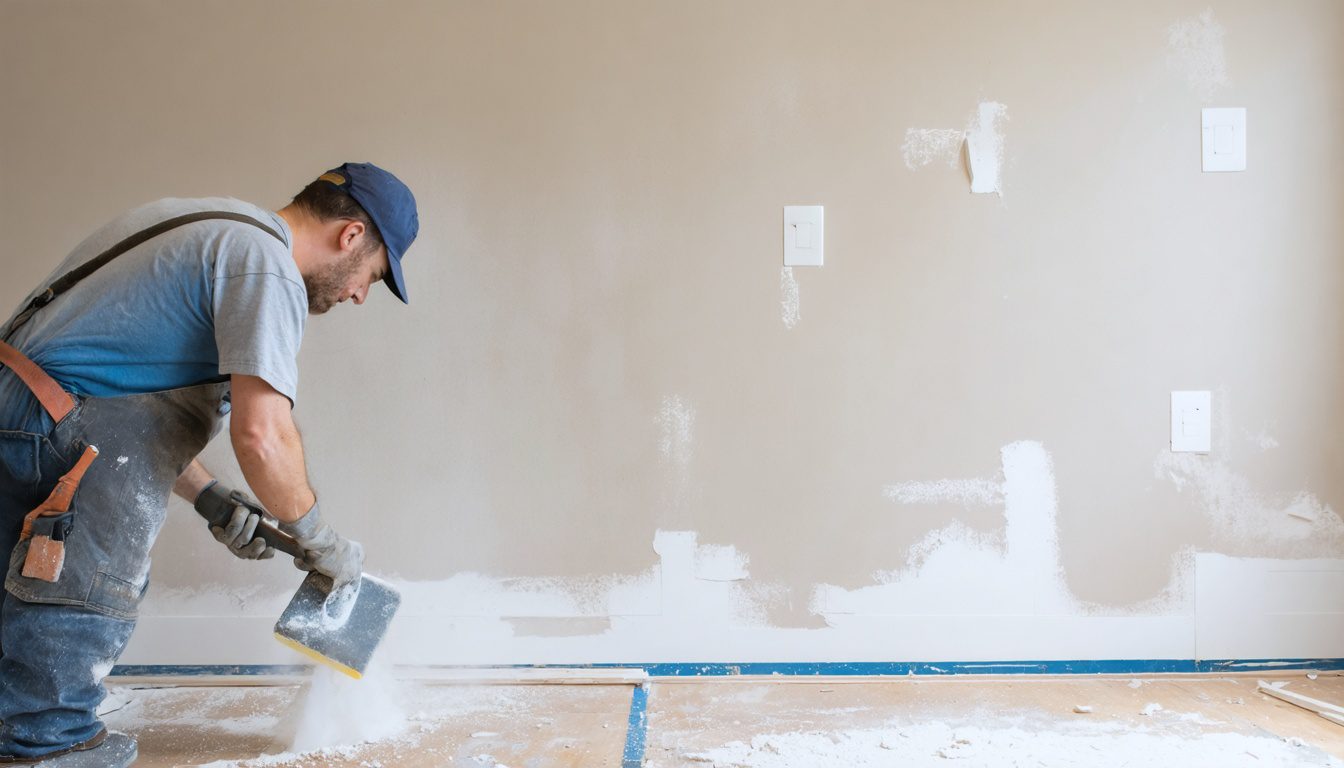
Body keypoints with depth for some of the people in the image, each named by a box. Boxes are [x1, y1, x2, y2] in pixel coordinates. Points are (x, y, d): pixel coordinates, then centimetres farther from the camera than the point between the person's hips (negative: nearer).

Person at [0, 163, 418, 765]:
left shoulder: (213, 229, 17)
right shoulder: (268, 268, -15)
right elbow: (261, 435, -25)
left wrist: (209, 500, 15)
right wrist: (321, 543, -9)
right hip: (53, 435, -11)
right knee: (86, 602, -3)